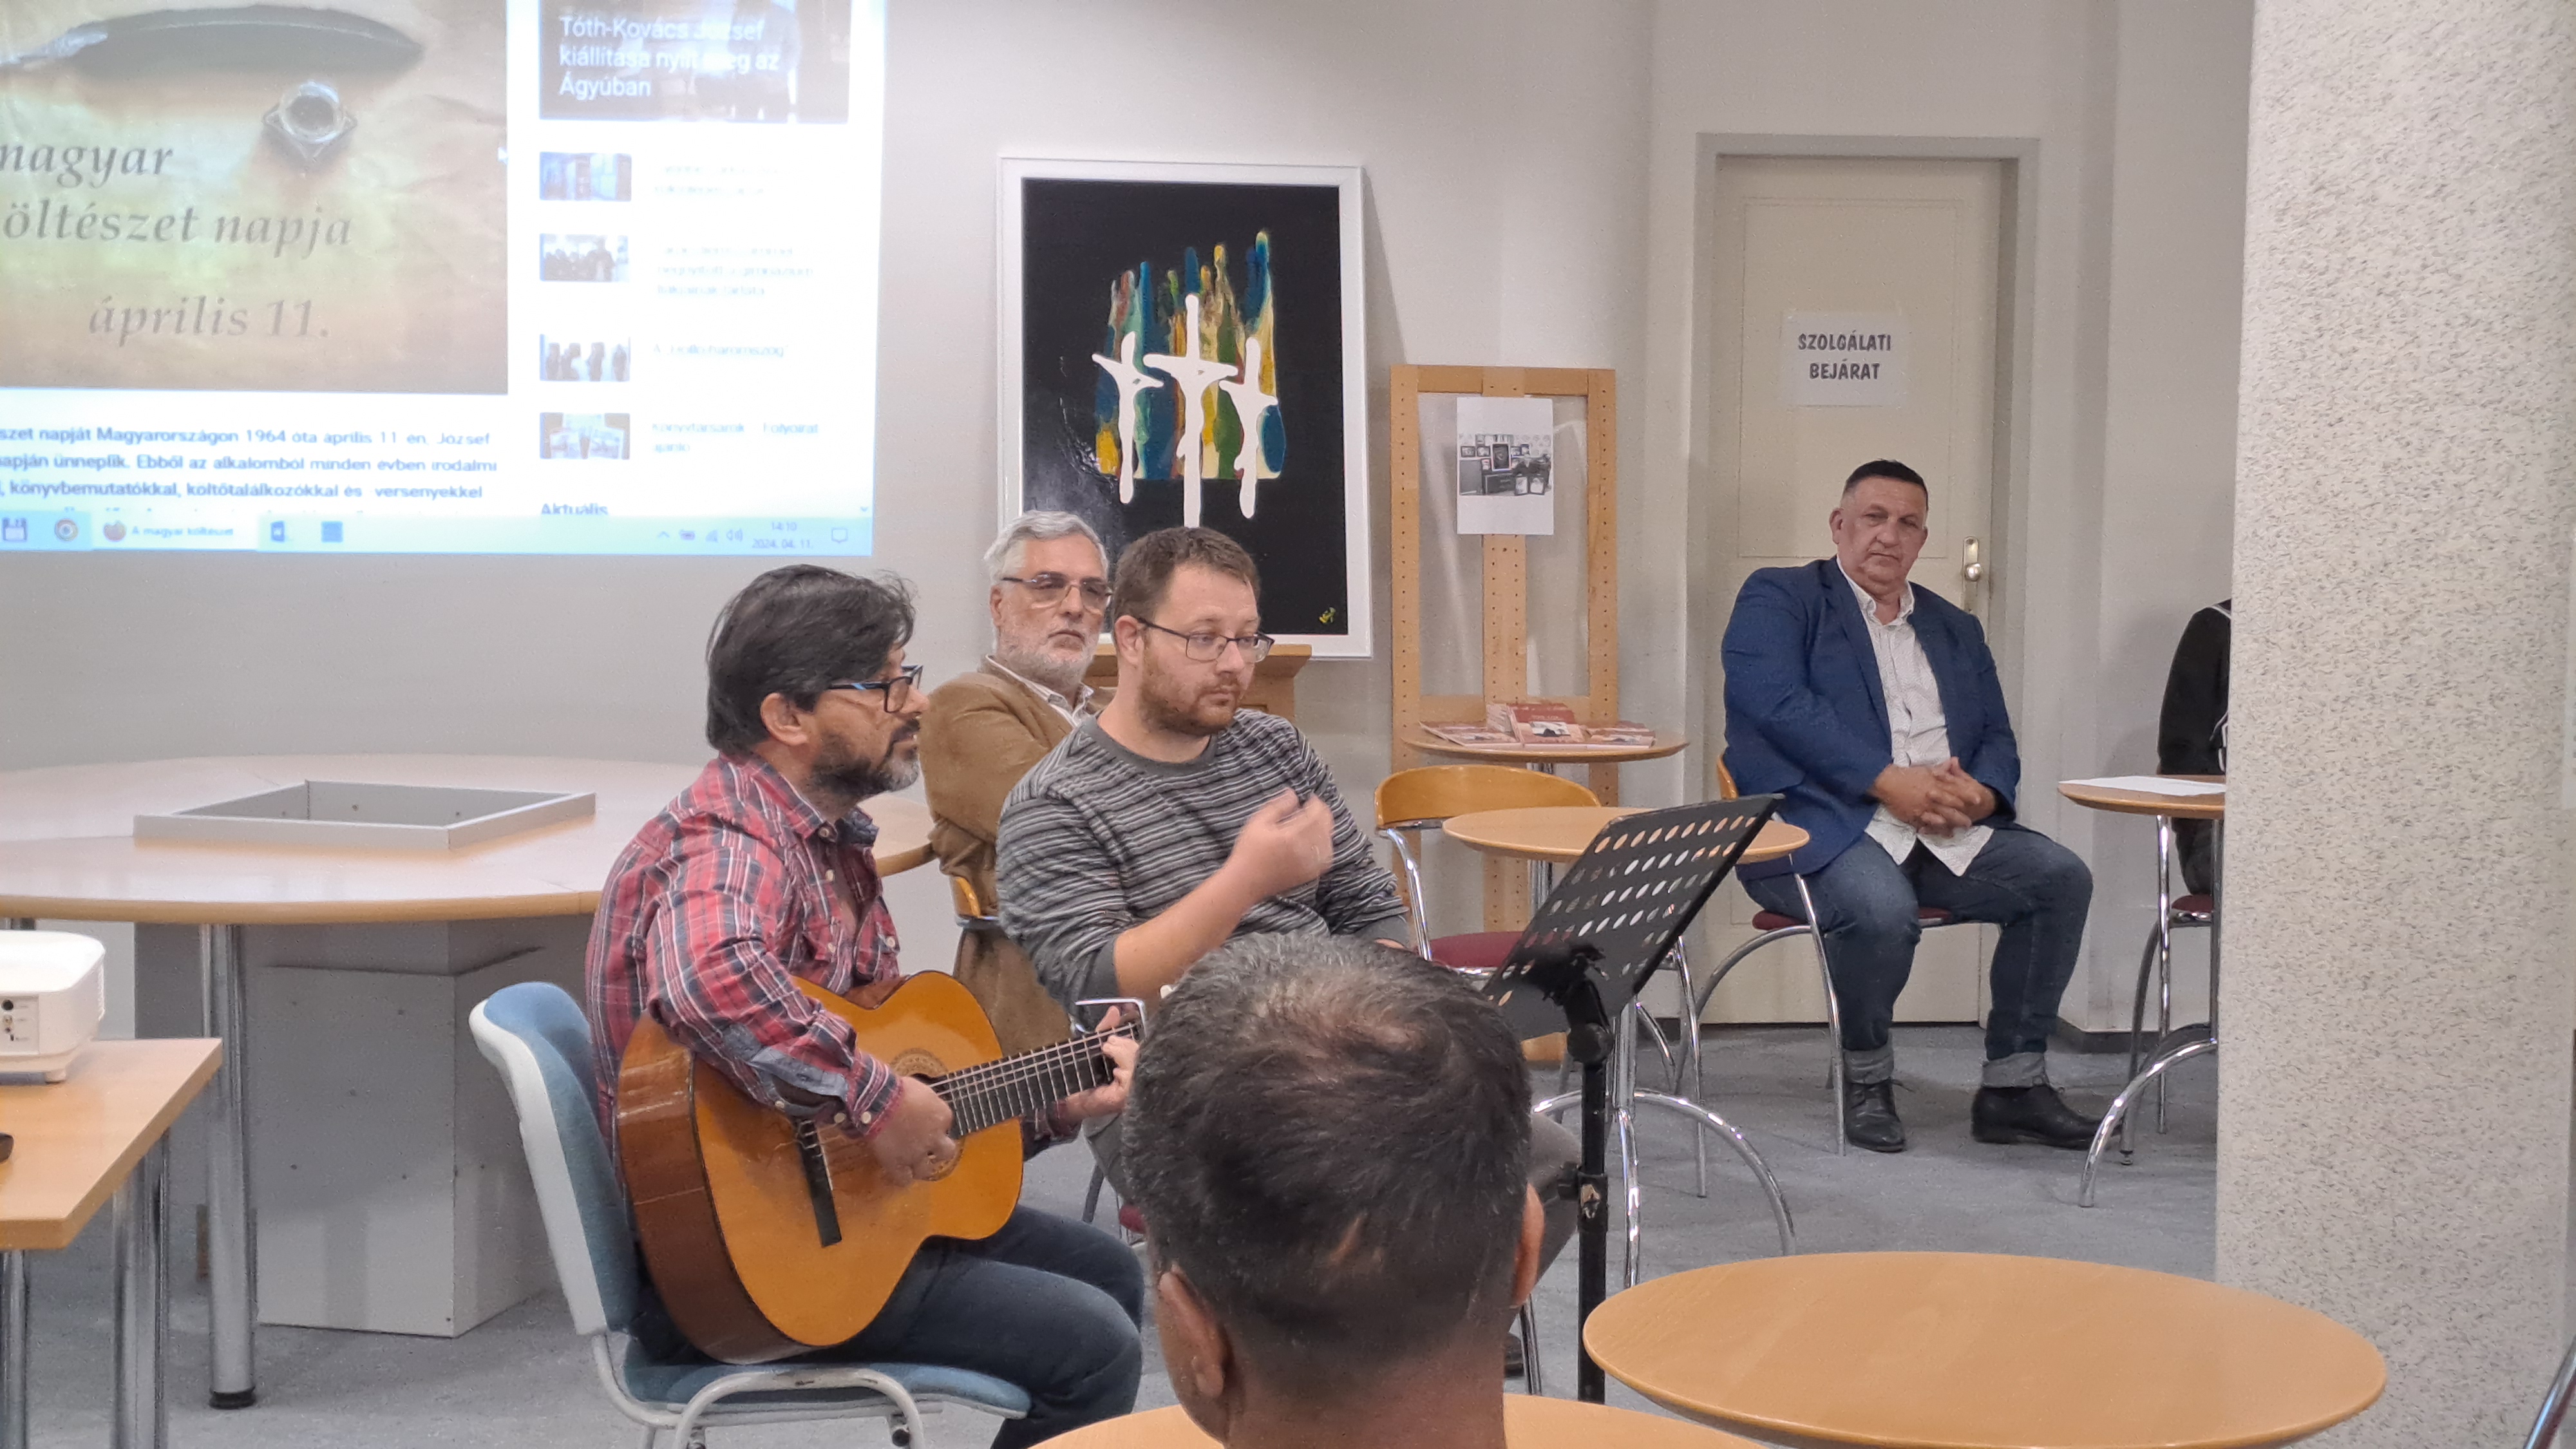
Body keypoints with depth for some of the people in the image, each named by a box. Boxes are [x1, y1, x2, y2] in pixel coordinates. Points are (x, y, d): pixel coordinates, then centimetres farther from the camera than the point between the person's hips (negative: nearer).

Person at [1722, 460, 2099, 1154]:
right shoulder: (1778, 598, 5)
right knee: (1882, 908, -36)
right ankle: (1866, 1078, -7)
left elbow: (1998, 739, 19)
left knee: (2062, 877, -17)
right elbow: (1776, 703, -12)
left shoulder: (1955, 628, 24)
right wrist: (1890, 782, -19)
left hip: (1949, 834, 6)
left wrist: (1979, 792, -7)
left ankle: (2014, 1085, -7)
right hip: (1823, 826, -6)